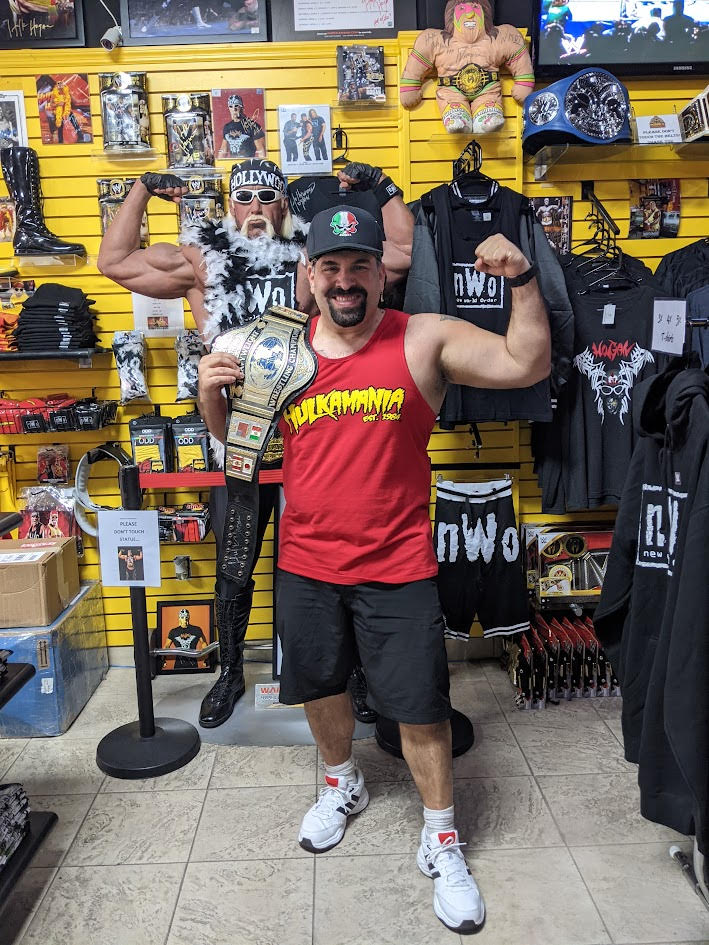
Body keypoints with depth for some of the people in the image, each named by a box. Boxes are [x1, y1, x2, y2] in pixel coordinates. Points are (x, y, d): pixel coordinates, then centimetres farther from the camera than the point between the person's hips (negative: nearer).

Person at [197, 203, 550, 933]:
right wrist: (211, 394, -9)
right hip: (306, 566, 4)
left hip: (397, 569, -3)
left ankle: (441, 840, 32)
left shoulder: (424, 339, -10)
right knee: (318, 687, 22)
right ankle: (342, 784, 51)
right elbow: (235, 439, 10)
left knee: (419, 706, 7)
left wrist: (522, 282, -24)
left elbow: (526, 365, -13)